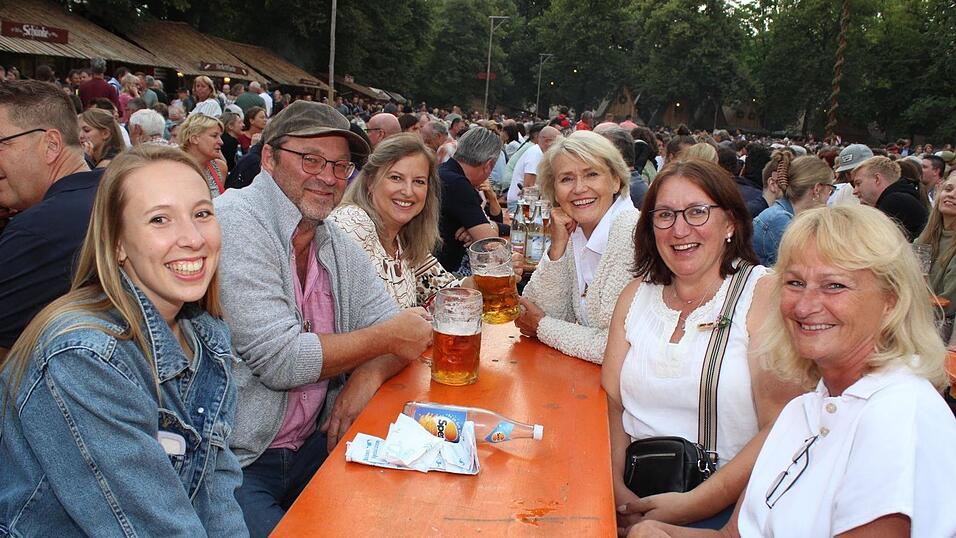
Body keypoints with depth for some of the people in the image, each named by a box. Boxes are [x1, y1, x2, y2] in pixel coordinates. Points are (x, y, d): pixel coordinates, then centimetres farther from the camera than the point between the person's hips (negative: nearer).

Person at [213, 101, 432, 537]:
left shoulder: (338, 247, 8)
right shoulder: (236, 221, -16)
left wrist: (370, 373, -14)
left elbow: (397, 330, 9)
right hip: (233, 462, -6)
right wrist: (387, 338, -11)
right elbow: (279, 361, -21)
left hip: (309, 447, 6)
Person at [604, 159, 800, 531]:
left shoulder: (764, 294, -5)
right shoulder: (636, 295, 10)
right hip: (636, 495, 4)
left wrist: (693, 504, -19)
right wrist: (614, 487, -12)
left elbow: (782, 429, -13)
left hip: (728, 507, -3)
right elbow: (610, 401, 5)